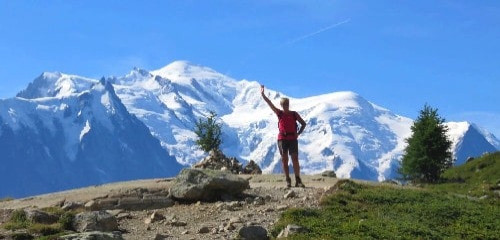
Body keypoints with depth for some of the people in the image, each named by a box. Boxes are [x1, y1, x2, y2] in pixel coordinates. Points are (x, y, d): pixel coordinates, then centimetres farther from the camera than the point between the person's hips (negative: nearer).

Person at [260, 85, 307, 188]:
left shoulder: (294, 114, 7)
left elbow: (303, 123, 12)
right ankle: (288, 181, 6)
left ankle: (298, 180, -6)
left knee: (295, 159, -6)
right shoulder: (279, 113, 7)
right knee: (284, 160, 1)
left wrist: (298, 133, 0)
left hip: (293, 138, -1)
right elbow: (270, 104, 0)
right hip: (282, 138, 1)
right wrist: (262, 94, -8)